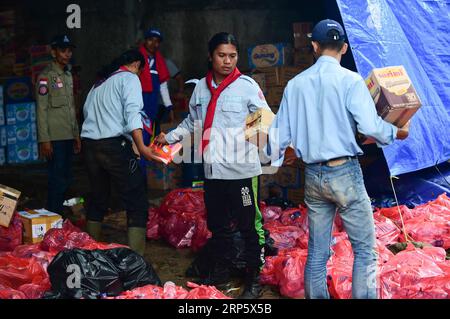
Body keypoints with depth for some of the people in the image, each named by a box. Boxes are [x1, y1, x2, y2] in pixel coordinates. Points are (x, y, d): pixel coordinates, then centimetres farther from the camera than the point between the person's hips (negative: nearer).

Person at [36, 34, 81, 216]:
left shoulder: (68, 75, 16)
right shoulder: (46, 76, -7)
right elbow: (41, 110, -11)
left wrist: (76, 135, 18)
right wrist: (44, 140, -15)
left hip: (68, 137, 7)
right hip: (55, 138, -7)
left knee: (66, 179, 10)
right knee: (58, 180, -8)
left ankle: (59, 215, 19)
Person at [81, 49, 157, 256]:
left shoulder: (100, 82, 24)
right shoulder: (130, 78, 2)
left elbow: (86, 111, 21)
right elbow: (132, 114, -12)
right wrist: (141, 147, -17)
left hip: (89, 144, 8)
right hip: (114, 144, -8)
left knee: (98, 198, 21)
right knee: (137, 202, -4)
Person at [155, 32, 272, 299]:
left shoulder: (247, 86, -6)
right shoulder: (201, 87, 9)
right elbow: (192, 122, 25)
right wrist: (169, 137, 23)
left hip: (242, 169, -5)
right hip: (213, 169, 5)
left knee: (250, 225, 2)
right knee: (218, 225, 18)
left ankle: (254, 279, 15)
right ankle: (220, 271, 35)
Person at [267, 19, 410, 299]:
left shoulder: (295, 84, 5)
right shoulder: (350, 80, -8)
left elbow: (280, 131, 9)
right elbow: (369, 126, -17)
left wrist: (276, 158, 29)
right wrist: (396, 133, 3)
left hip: (313, 176, 5)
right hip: (345, 172, -5)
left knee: (317, 252, 12)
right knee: (365, 250, 4)